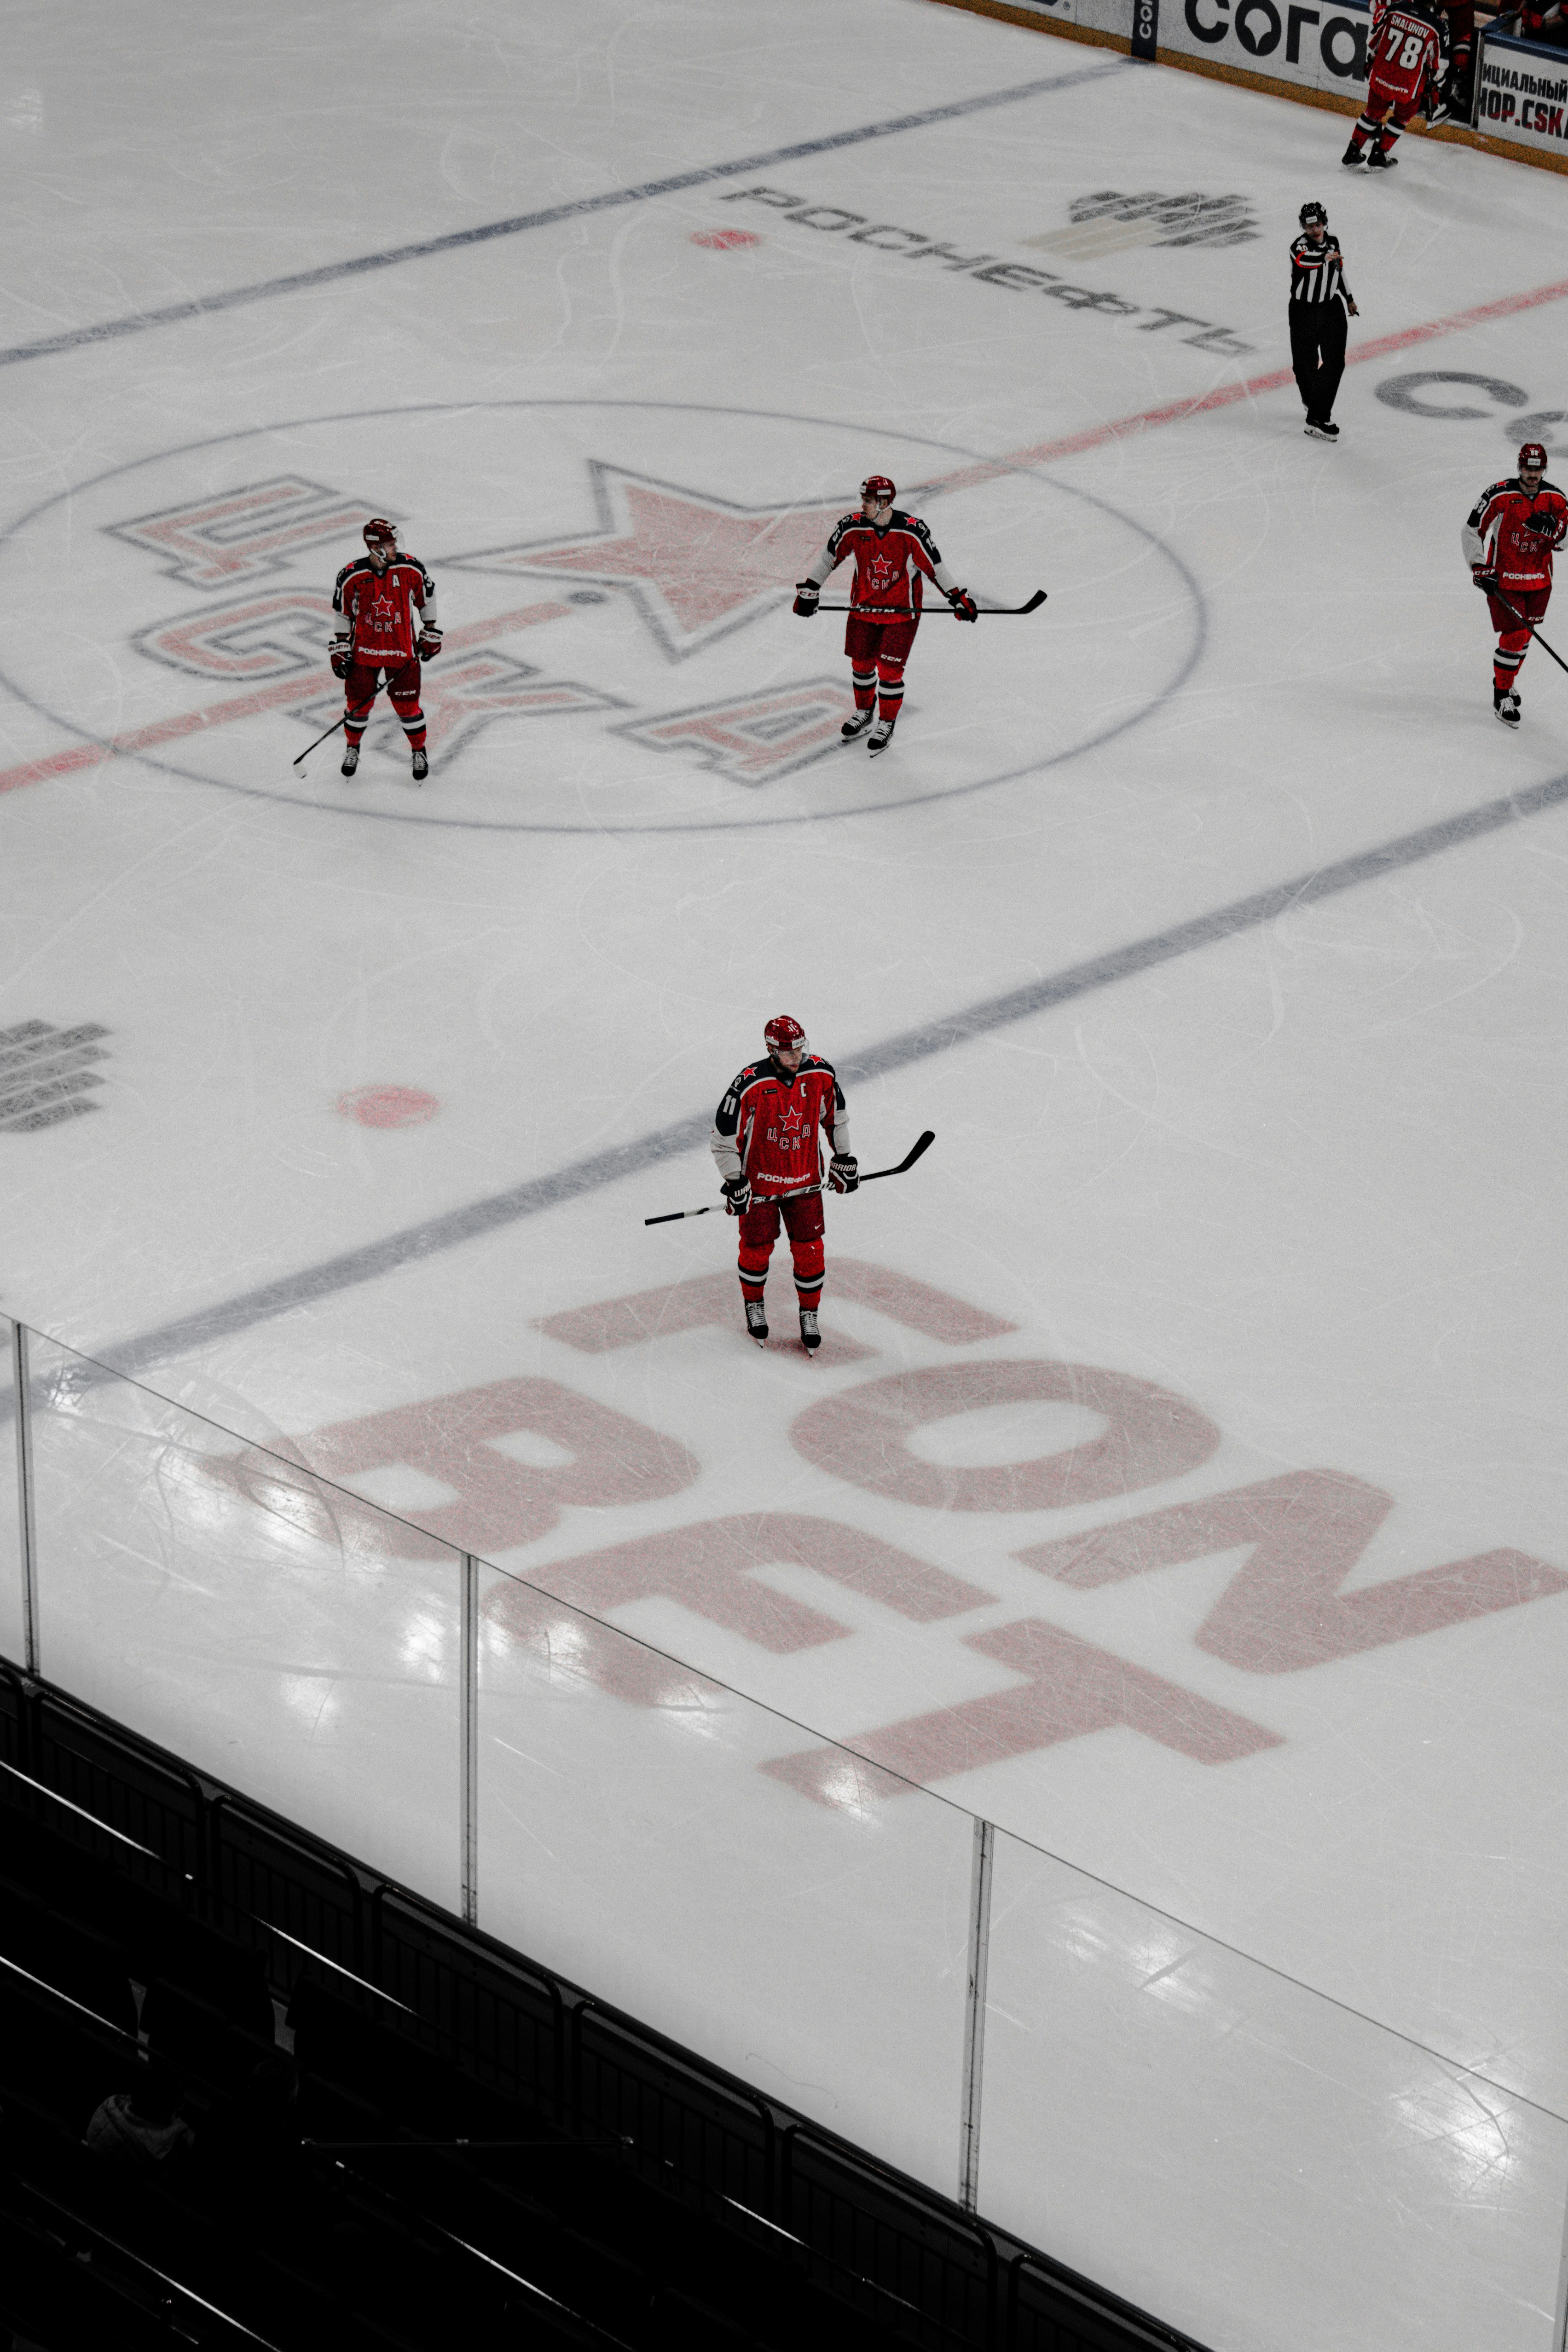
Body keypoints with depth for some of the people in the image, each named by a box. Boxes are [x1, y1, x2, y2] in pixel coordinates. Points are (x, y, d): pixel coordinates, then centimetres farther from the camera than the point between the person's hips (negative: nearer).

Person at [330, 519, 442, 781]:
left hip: (402, 651, 0)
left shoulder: (411, 569, -12)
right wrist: (341, 649, 0)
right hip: (364, 649, 0)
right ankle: (352, 748, 32)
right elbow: (343, 613, 0)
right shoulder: (352, 575, -14)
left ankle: (419, 751, 26)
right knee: (358, 704, 6)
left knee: (407, 705, 3)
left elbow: (427, 598, 5)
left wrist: (430, 634, 7)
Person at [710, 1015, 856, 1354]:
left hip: (806, 1180, 3)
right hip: (759, 1181, -3)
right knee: (757, 1247, 10)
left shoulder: (821, 1074, -13)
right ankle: (753, 1305, 37)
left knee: (809, 1249, 5)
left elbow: (835, 1115, 7)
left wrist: (843, 1158, 10)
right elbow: (724, 1138, -15)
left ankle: (809, 1314, 24)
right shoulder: (749, 1086, -26)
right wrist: (734, 1182, -14)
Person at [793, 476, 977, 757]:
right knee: (861, 663, 14)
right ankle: (864, 711, 39)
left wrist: (958, 599, -10)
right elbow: (829, 558, 1)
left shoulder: (912, 531, -22)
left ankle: (886, 723, 17)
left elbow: (935, 566, -12)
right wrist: (808, 592, 4)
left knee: (889, 669, -3)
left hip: (902, 610, -3)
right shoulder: (852, 527, -13)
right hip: (864, 606, 4)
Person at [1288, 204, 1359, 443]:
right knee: (1305, 363, 5)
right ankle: (1311, 401, 32)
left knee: (1334, 363, -4)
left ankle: (1319, 416, 1)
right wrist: (1324, 258, -58)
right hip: (1304, 312, -4)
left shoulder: (1333, 242, 2)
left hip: (1332, 308, 4)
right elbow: (1304, 261, -41)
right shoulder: (1300, 246, -16)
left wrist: (1349, 298, 30)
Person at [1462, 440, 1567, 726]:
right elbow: (1471, 531, -9)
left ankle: (1509, 679, 40)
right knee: (1513, 636, -10)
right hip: (1504, 578, -5)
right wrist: (1479, 568, -16)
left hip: (1539, 581, 5)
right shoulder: (1500, 496, -16)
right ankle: (1501, 694, 4)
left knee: (1524, 635, 16)